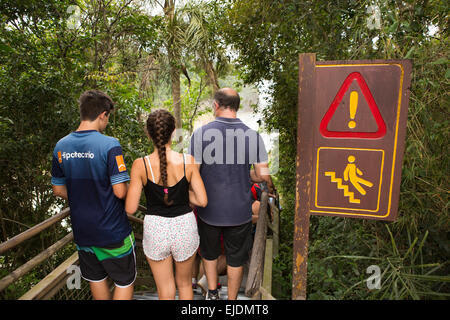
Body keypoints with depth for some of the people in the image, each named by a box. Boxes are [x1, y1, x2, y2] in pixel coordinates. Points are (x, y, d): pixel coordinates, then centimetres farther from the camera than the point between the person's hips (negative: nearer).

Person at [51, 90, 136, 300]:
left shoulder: (61, 146, -2)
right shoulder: (109, 145, -21)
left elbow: (58, 190, 6)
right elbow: (120, 192, -23)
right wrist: (132, 190, -1)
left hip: (81, 231, 6)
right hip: (112, 231, -6)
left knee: (96, 279, 24)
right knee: (124, 282, 14)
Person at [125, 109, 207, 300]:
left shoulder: (140, 165, -14)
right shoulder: (187, 161, -13)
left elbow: (130, 209, -11)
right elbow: (202, 201, -11)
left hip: (155, 230, 0)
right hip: (185, 228, 1)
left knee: (165, 291, 21)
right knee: (184, 283, 27)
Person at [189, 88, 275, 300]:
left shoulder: (201, 133, -13)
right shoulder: (252, 135, -8)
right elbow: (263, 175, -6)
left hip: (209, 210, 0)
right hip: (240, 210, 1)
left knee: (209, 253, 26)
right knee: (235, 258, 19)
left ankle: (212, 293, 35)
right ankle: (231, 298, 35)